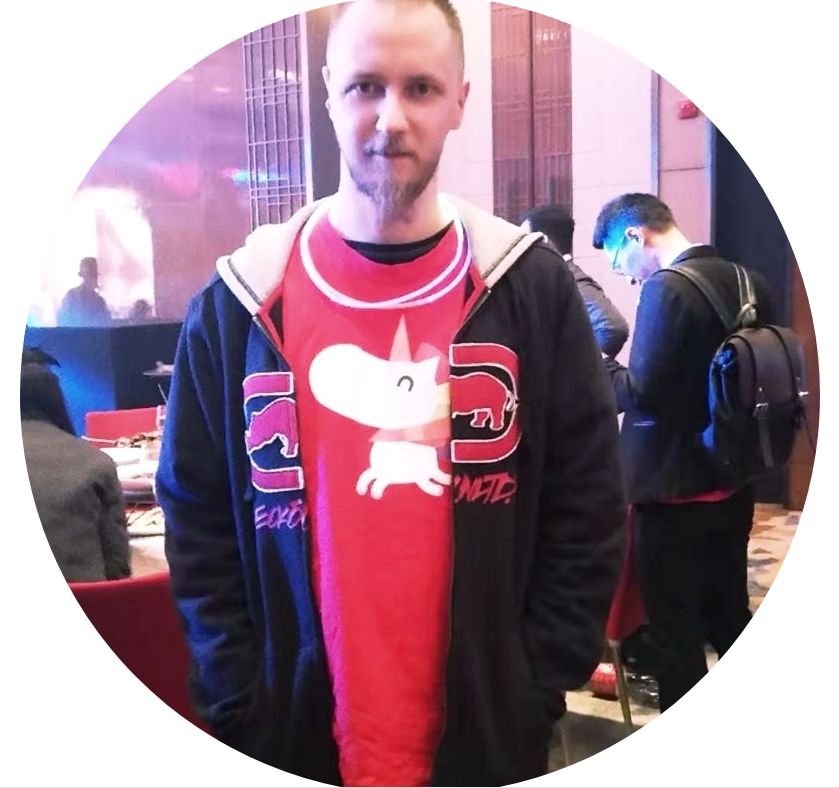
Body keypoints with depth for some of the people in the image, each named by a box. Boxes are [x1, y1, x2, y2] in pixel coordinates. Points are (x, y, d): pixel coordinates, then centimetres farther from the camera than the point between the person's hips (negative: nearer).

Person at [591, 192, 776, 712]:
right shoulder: (748, 283, 6)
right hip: (733, 485, 8)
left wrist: (601, 368, -5)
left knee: (677, 635, 6)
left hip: (675, 491, -8)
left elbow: (642, 393, -22)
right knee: (731, 620, 21)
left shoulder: (667, 288, -19)